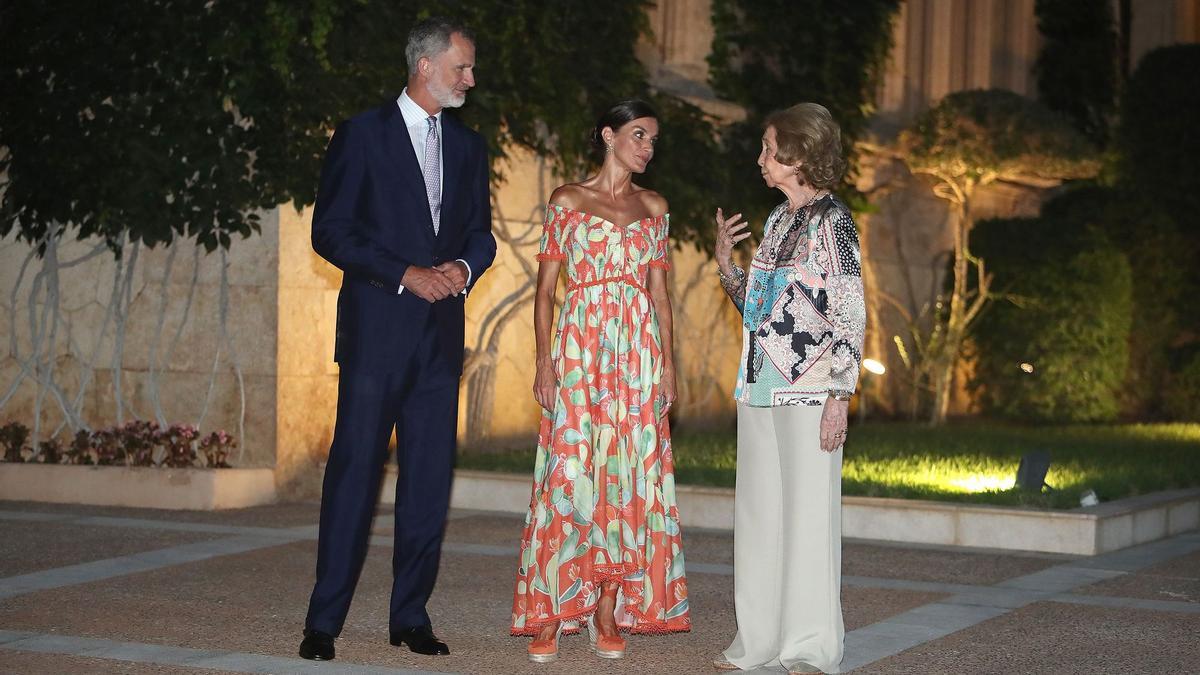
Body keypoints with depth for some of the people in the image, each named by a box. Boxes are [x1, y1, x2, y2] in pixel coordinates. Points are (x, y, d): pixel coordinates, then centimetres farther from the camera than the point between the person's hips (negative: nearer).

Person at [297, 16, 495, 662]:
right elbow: (330, 232, -6)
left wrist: (464, 266, -4)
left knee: (430, 478, 4)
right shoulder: (362, 135, -1)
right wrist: (406, 275, -13)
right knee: (354, 470, -5)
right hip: (376, 330, -5)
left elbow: (481, 232, 19)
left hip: (441, 334, 5)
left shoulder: (468, 146, 15)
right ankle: (324, 620, 1)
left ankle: (411, 615, 12)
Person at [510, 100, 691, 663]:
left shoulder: (654, 208, 14)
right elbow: (545, 288, 2)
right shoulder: (568, 201, 4)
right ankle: (550, 612, -2)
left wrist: (667, 362, 4)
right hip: (579, 347, -3)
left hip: (638, 352, 3)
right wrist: (544, 361, -8)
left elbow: (659, 291, 13)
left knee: (628, 475, 0)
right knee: (570, 473, -8)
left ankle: (609, 610, 5)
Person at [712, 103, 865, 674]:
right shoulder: (778, 219, 15)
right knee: (759, 512, 10)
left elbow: (851, 317, -12)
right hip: (759, 388, 8)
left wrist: (840, 397, -17)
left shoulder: (831, 221, -8)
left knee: (809, 513, -2)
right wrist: (725, 260, 8)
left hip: (808, 390, -8)